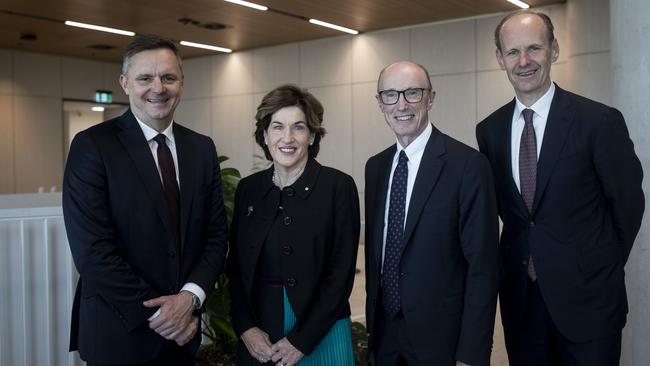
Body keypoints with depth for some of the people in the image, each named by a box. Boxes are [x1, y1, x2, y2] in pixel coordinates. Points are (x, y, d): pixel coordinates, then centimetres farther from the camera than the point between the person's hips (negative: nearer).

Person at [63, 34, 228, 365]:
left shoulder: (202, 148, 4)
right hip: (119, 335, -4)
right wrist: (155, 313, -15)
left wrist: (191, 296, -12)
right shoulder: (91, 146, -10)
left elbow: (216, 234, 4)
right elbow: (92, 250, -16)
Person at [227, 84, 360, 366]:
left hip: (320, 335, -3)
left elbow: (341, 272, -11)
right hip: (257, 338, 3)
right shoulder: (248, 188, 3)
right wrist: (245, 327, -6)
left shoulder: (339, 186, -9)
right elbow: (236, 266, 6)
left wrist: (301, 341, -13)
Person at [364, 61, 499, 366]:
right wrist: (373, 321, 11)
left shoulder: (468, 164, -14)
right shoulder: (375, 166, 5)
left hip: (442, 334, -5)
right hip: (384, 330, 5)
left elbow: (482, 268, -15)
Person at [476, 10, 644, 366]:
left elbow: (627, 202, -3)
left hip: (586, 295, -3)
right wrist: (527, 250, 12)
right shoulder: (489, 130, 2)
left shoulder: (600, 121, -12)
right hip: (519, 294, 4)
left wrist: (602, 266, 6)